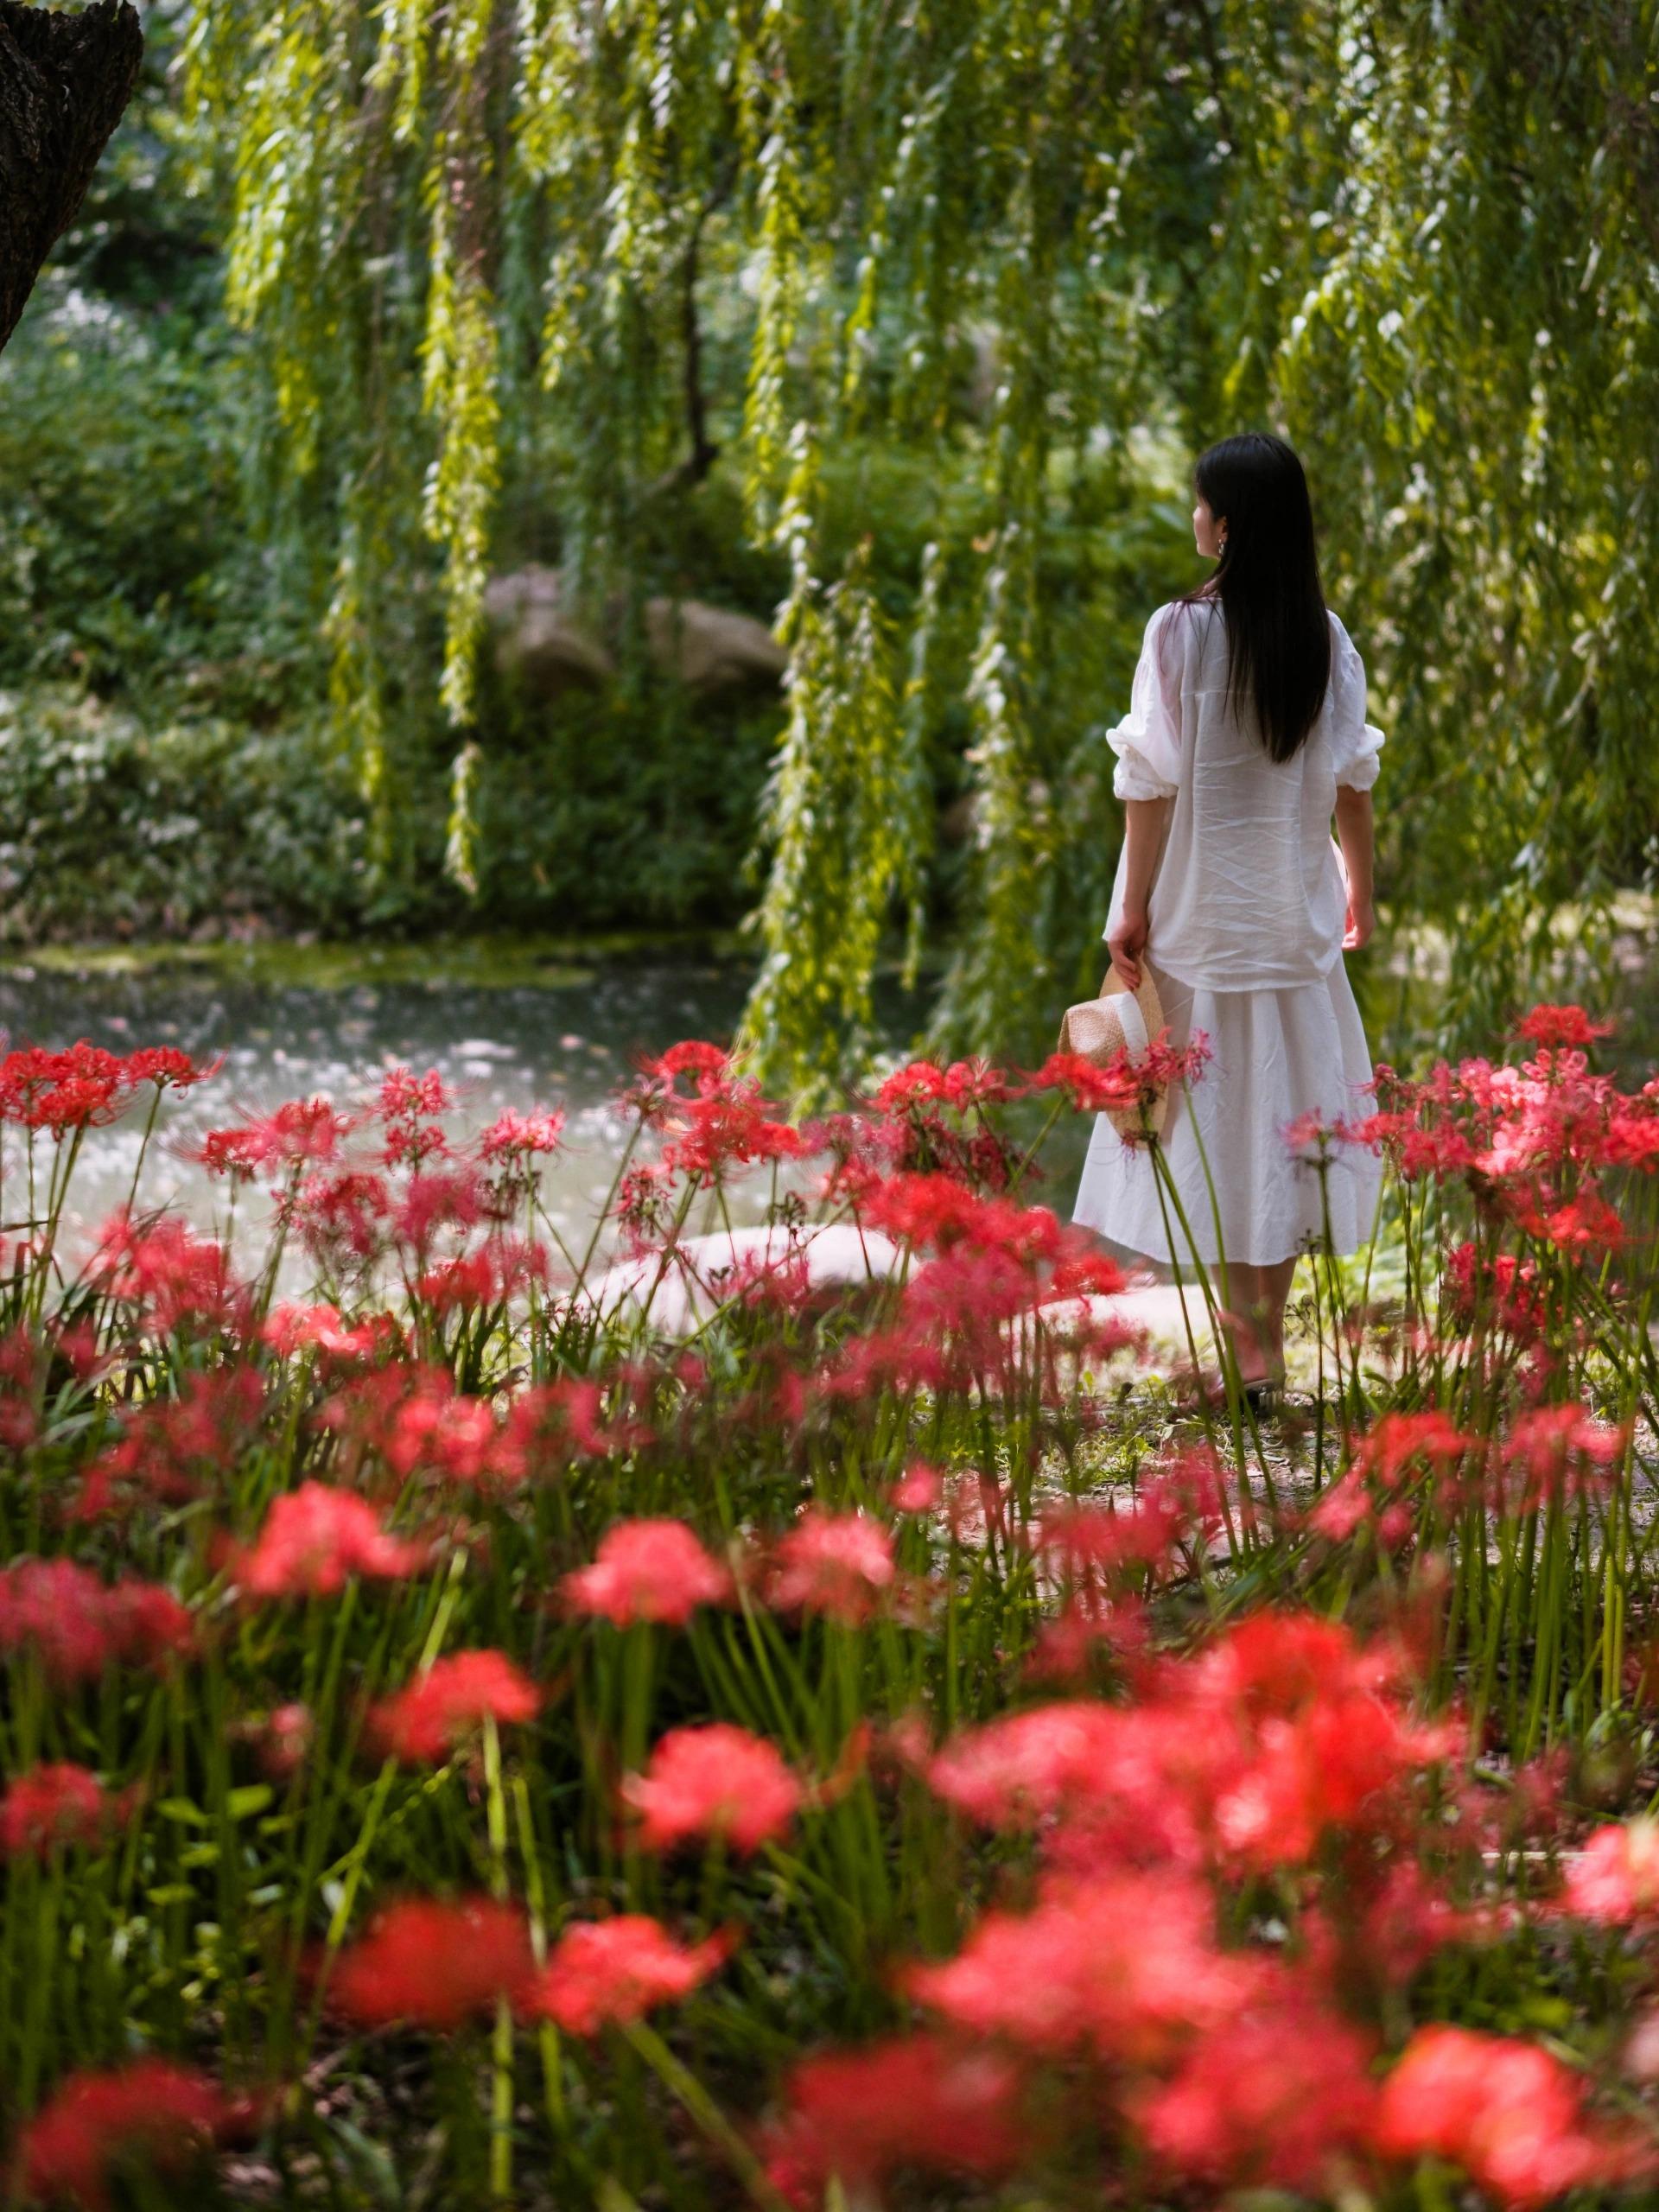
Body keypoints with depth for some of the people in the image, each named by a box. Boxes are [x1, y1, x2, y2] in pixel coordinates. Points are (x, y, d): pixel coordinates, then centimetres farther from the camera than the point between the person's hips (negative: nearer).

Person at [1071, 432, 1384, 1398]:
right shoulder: (1329, 637, 1)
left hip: (1200, 909, -4)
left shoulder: (1183, 630, -10)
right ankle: (1267, 1331, 13)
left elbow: (1154, 781, -10)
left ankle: (1245, 1334, 0)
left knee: (1210, 1107, 1)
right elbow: (1351, 779, 6)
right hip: (1294, 910, 4)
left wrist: (1134, 905, -4)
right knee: (1286, 1104, 9)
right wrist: (1360, 883, 21)